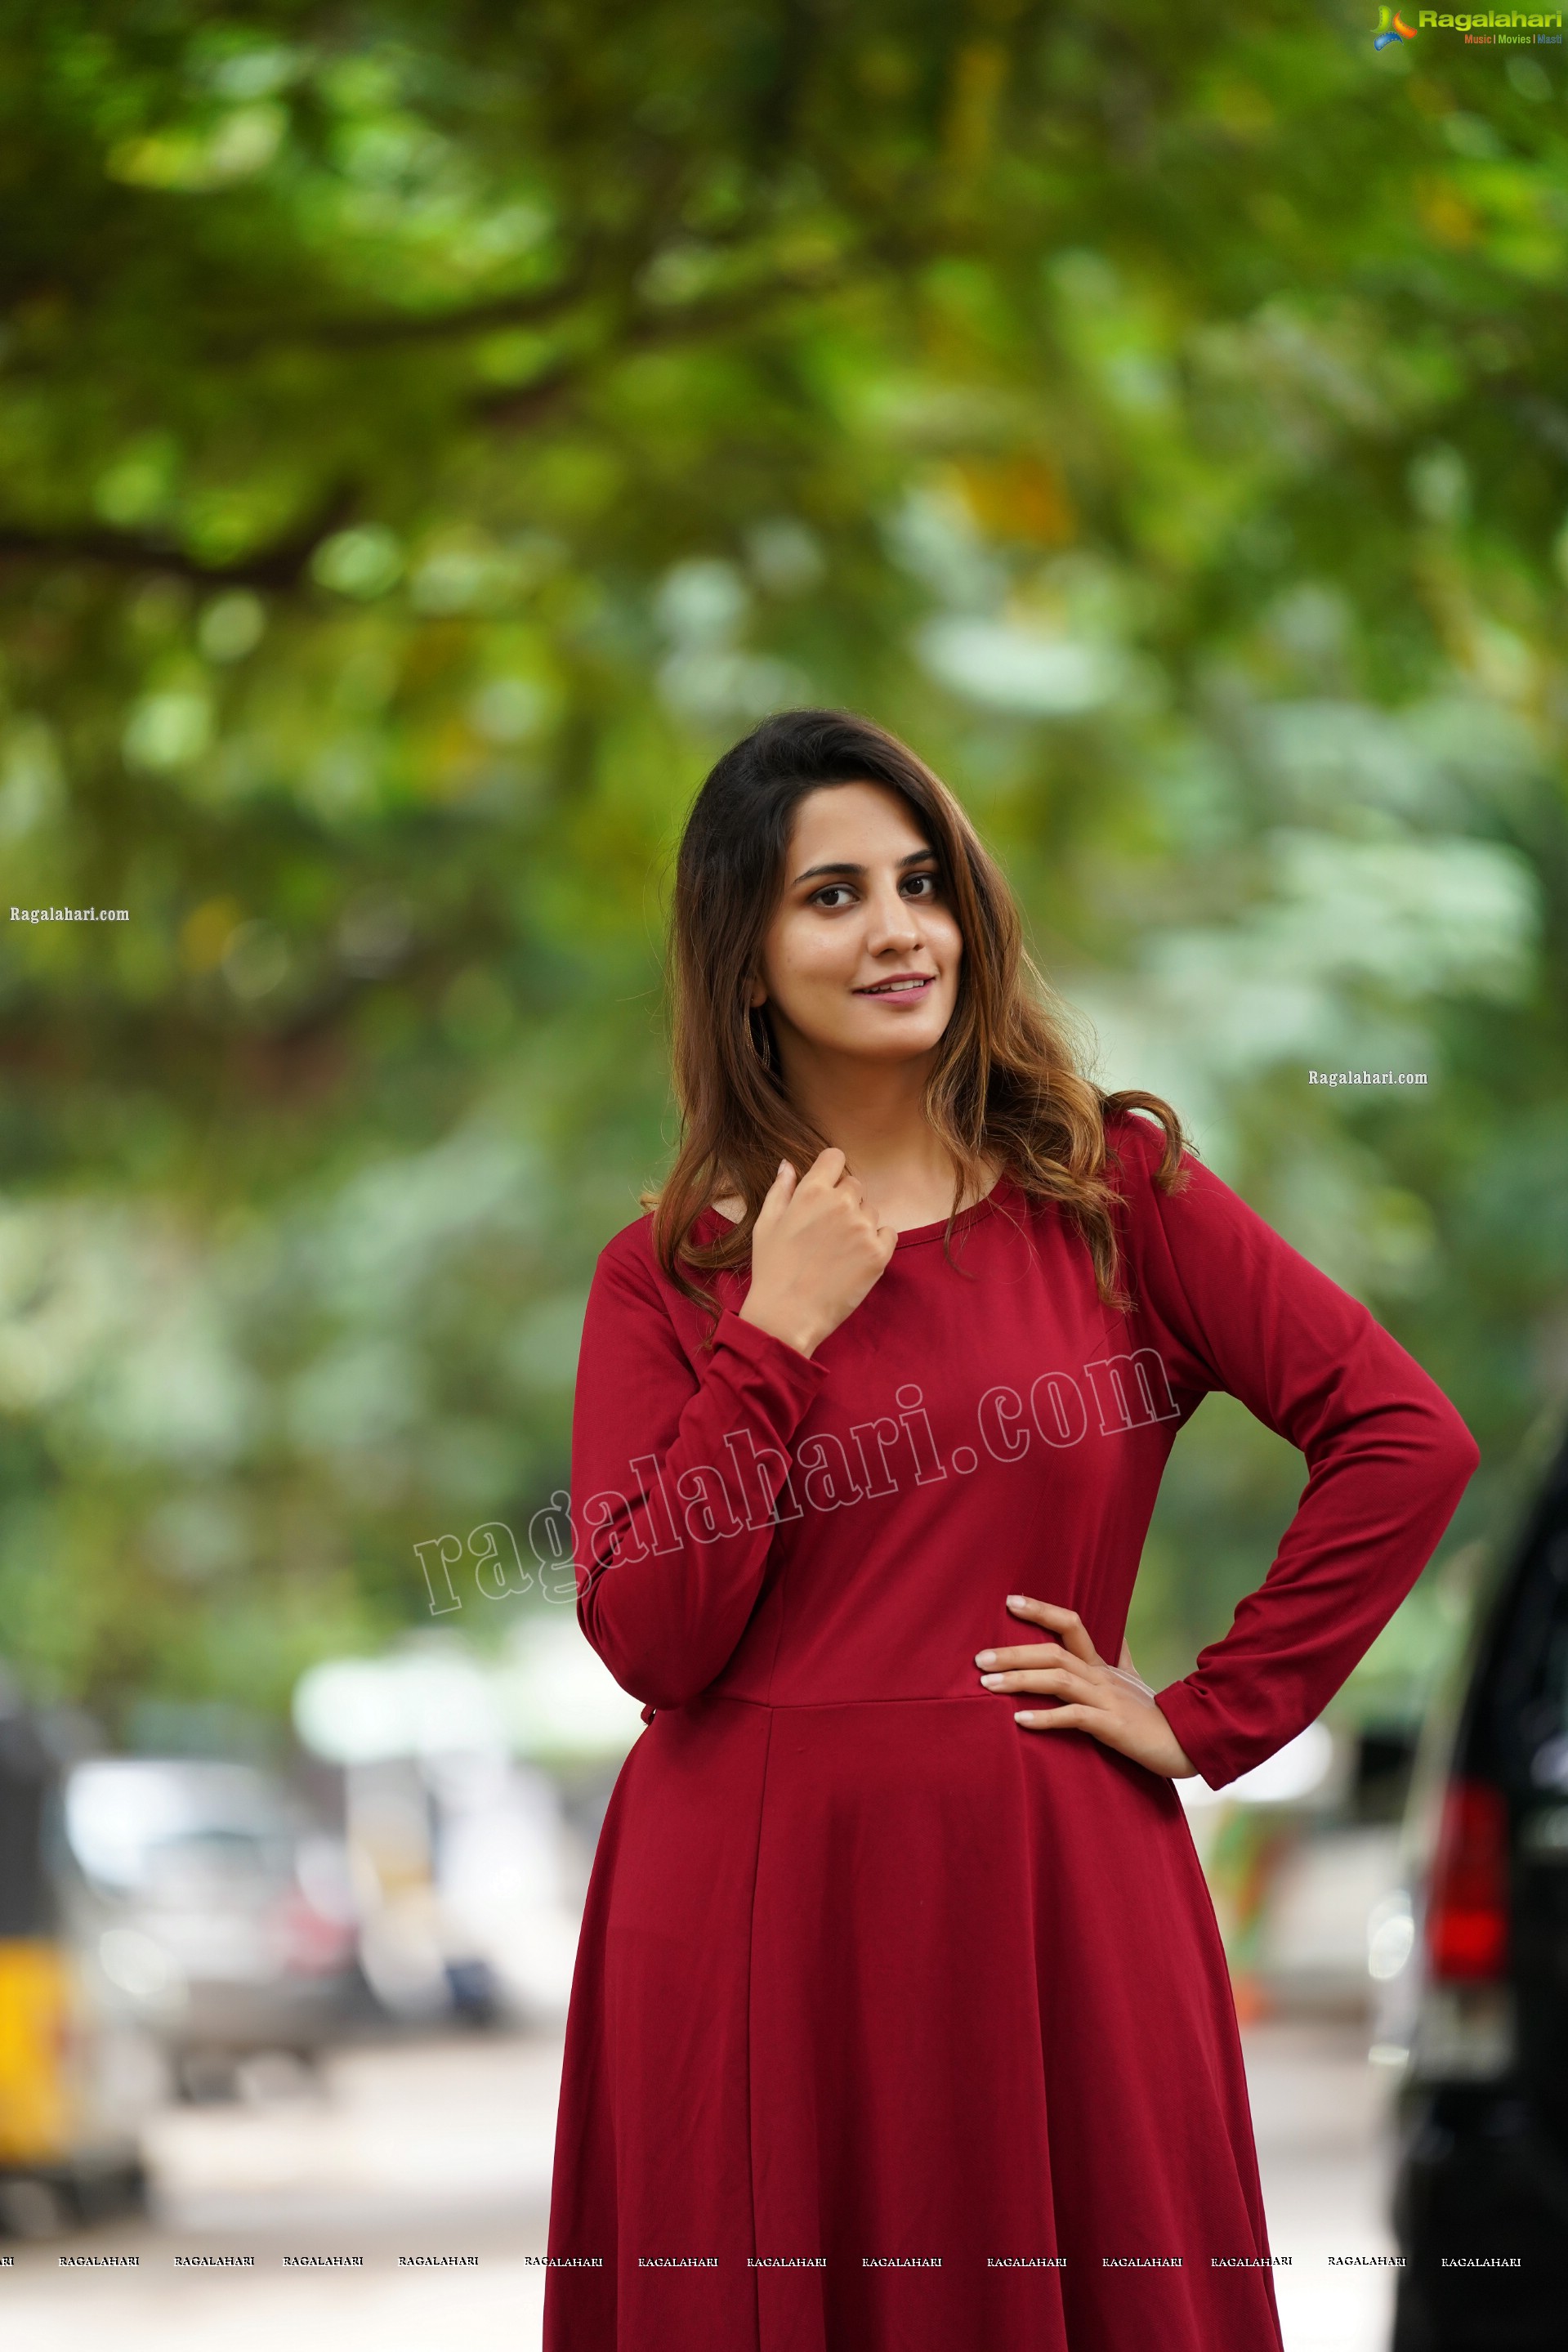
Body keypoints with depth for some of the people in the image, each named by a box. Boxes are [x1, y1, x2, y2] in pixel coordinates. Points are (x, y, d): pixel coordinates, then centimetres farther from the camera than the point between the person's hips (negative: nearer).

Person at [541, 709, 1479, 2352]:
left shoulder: (1110, 1187, 2)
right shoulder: (665, 1275, 6)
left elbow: (1406, 1436, -6)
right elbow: (652, 1644, -5)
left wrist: (1214, 1718, -7)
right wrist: (777, 1339, -9)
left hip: (1047, 1901, -1)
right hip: (751, 1911, 1)